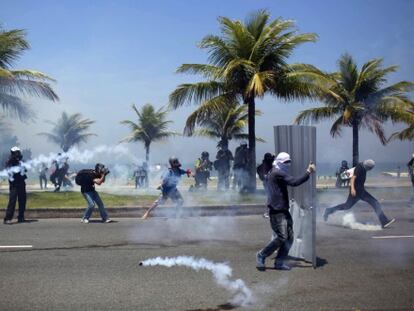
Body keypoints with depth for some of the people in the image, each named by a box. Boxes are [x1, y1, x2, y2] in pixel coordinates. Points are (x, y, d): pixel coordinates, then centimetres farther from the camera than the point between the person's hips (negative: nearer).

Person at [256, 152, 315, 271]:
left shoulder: (274, 173, 19)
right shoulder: (277, 173, -13)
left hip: (283, 210, 11)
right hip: (277, 211, -11)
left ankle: (279, 262, 11)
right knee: (281, 238, -12)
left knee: (289, 237, 6)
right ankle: (261, 256, 3)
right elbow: (294, 182, -23)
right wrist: (308, 172, -22)